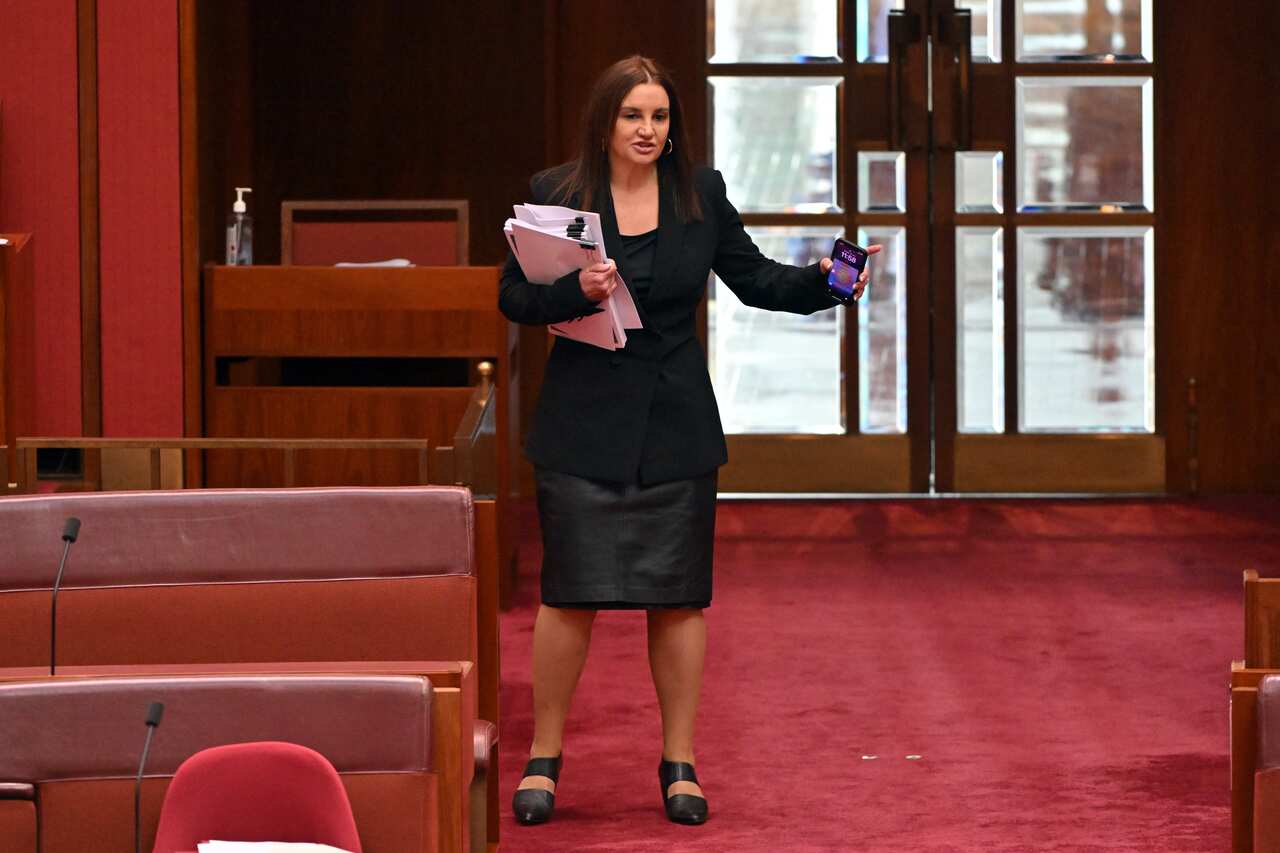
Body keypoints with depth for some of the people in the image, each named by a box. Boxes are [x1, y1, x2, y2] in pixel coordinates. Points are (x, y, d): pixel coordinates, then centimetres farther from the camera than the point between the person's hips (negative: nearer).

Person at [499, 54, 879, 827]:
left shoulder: (701, 193, 4)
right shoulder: (554, 194, -2)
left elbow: (754, 279, 8)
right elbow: (514, 297, -2)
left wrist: (823, 281, -8)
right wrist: (577, 292, -20)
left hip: (676, 423, 2)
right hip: (584, 425, -2)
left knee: (679, 596, 5)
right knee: (572, 593, -3)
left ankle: (680, 764, 15)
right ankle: (545, 758, 11)